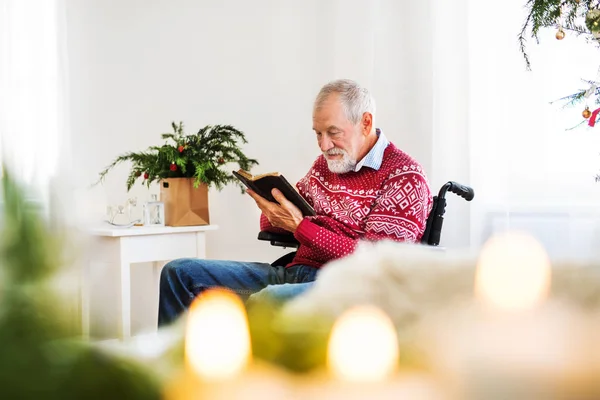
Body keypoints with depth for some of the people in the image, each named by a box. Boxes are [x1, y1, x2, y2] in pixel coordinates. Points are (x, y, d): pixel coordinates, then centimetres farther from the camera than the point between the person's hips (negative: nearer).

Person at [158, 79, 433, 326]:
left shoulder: (404, 176, -5)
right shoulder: (325, 165, 18)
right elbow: (270, 223, 23)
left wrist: (299, 226, -20)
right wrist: (272, 212, -4)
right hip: (294, 272, 8)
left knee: (265, 300, -40)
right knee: (180, 272, 1)